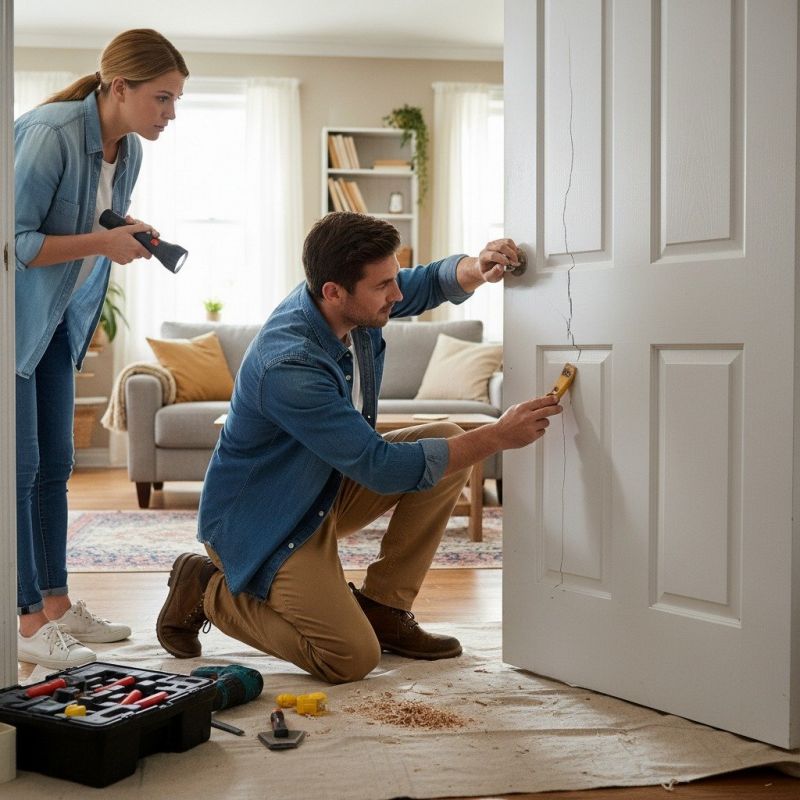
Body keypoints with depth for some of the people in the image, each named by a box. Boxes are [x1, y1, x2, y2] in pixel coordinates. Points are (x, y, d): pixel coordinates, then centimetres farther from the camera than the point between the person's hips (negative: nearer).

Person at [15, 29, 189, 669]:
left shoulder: (129, 150, 1)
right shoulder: (50, 133, -24)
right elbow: (17, 241, -24)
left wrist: (131, 231, -5)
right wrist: (103, 242, -25)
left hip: (57, 318, 8)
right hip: (14, 317, -8)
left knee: (55, 464, 10)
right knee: (21, 467, -6)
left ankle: (56, 605, 19)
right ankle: (30, 620, 2)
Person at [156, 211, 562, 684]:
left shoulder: (352, 303, -9)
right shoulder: (288, 366, -34)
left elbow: (432, 282, 9)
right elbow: (382, 468, -33)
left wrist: (476, 269, -16)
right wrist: (498, 437, -29)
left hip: (328, 489, 9)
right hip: (262, 521, -9)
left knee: (447, 439, -6)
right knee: (352, 659, -20)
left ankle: (382, 606, 3)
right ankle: (208, 590, 3)